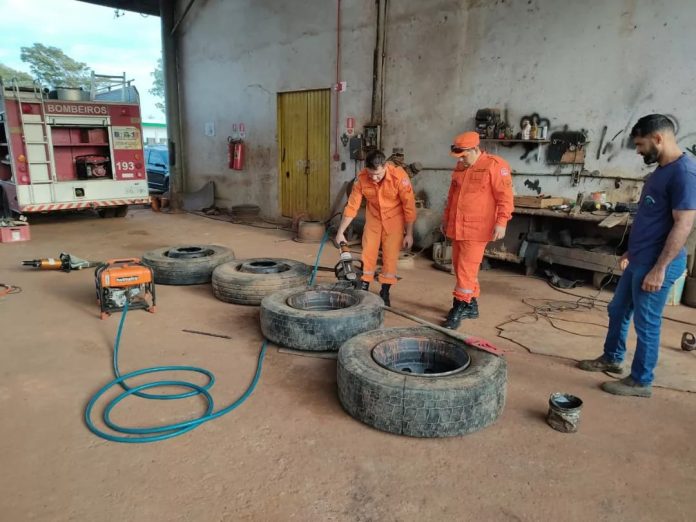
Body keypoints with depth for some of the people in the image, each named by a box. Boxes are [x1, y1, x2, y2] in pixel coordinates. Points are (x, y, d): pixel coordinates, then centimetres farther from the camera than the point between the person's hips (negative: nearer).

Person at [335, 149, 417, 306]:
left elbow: (409, 207, -19)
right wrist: (340, 232, -12)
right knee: (367, 254, 3)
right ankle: (363, 289, 17)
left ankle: (385, 293, 14)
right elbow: (352, 206, -14)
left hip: (394, 219, -2)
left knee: (390, 256, 0)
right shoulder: (362, 178, -21)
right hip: (373, 218, 3)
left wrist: (409, 234, -15)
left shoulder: (399, 176, -29)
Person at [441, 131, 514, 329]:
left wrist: (501, 222, -20)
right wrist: (446, 218, 25)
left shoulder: (494, 165, -9)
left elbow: (505, 197, -14)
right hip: (457, 227, 8)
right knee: (459, 267, 12)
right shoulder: (459, 167, 14)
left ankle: (459, 309, 0)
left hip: (476, 229, -8)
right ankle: (471, 305, 25)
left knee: (466, 269, -8)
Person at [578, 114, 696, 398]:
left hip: (656, 264, -10)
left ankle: (641, 381, 18)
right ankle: (611, 358, 37)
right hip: (639, 261, 10)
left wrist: (660, 268, -23)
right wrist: (630, 252, 23)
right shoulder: (661, 170, 12)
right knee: (617, 310, 20)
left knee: (646, 322, 3)